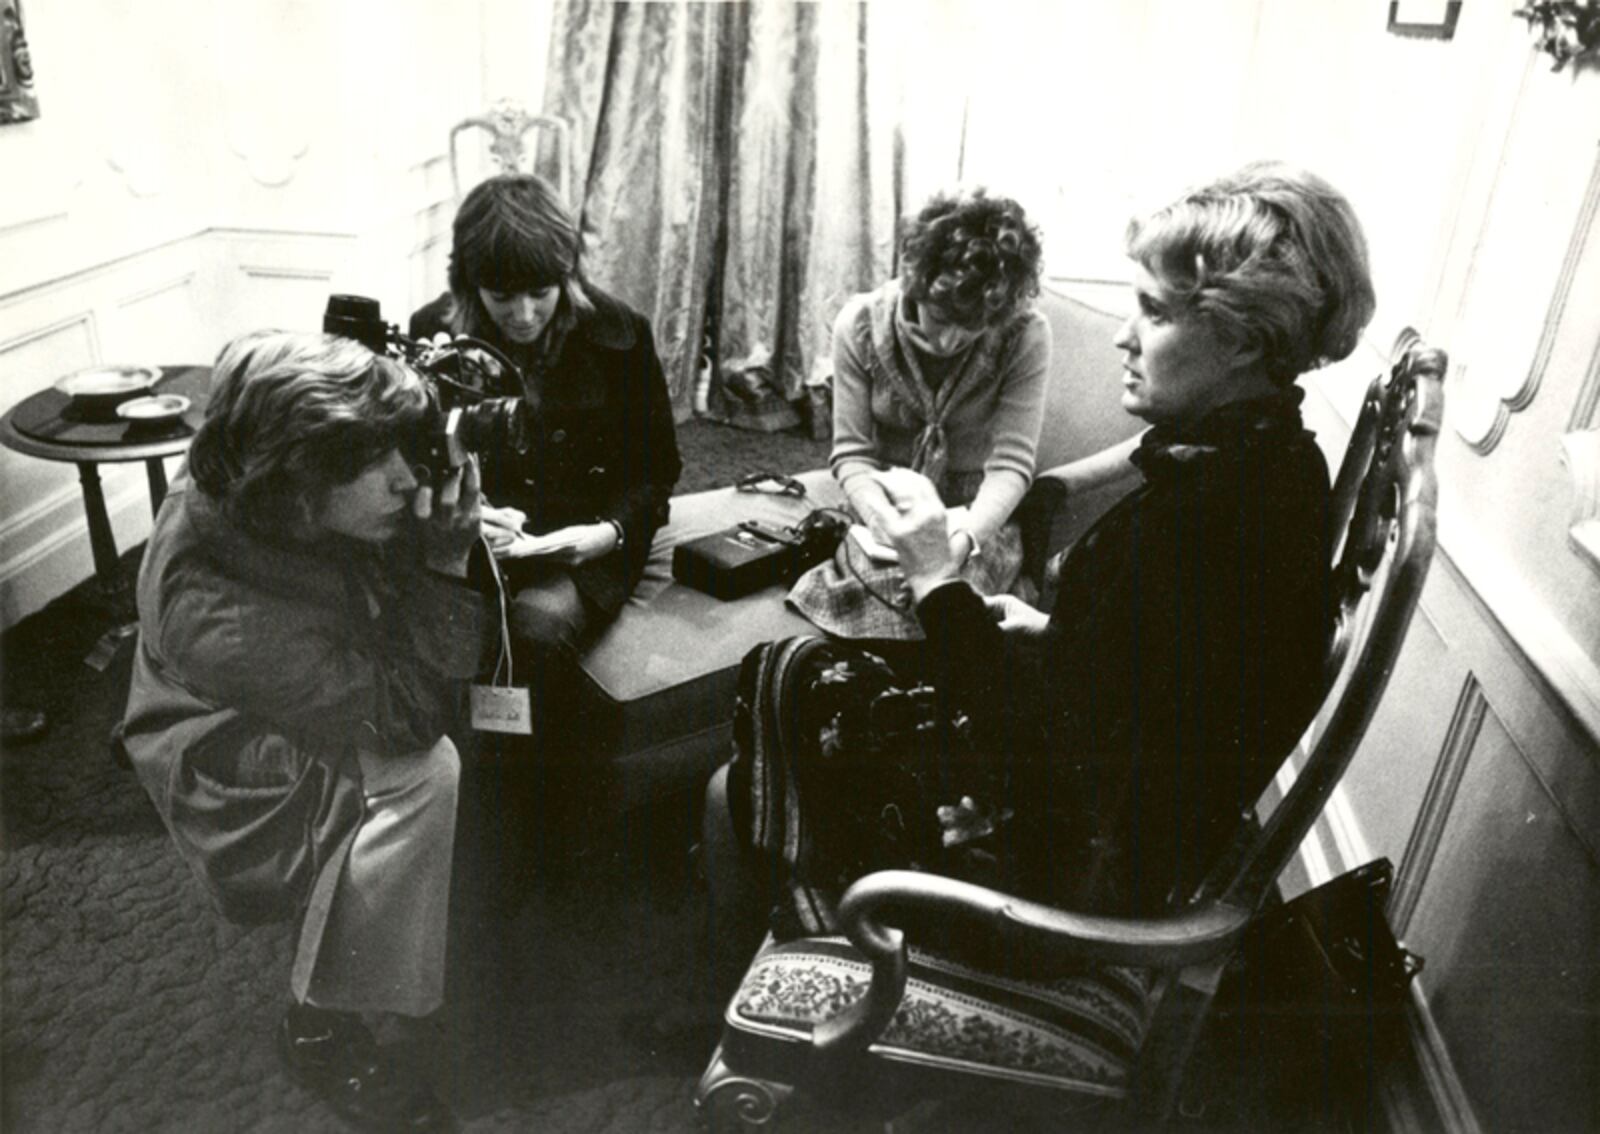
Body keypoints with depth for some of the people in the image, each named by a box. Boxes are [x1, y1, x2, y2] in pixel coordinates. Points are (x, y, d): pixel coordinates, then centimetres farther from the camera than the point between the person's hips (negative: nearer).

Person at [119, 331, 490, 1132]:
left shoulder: (257, 503, -17)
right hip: (251, 789, -9)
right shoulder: (218, 611, -38)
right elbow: (407, 716, -31)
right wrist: (447, 567, -35)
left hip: (322, 718, 9)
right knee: (423, 774, -28)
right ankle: (322, 1033, -8)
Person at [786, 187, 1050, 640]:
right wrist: (882, 516, -30)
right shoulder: (859, 325, -12)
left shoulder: (1025, 337, -16)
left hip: (976, 515, -1)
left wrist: (964, 538, -37)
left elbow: (1011, 463, -19)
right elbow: (851, 453, -10)